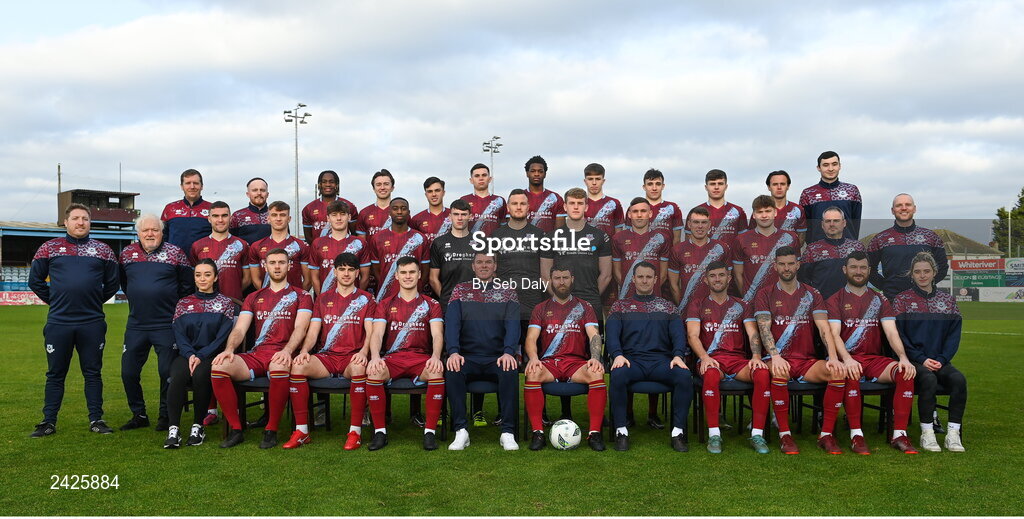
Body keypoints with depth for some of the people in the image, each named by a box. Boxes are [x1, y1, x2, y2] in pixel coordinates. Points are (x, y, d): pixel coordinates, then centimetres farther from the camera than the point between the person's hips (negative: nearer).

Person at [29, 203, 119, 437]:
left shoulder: (103, 250, 8)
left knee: (93, 373, 6)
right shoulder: (49, 248, 6)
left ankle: (96, 419, 13)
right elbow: (35, 280, 12)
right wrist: (53, 300, 9)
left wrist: (95, 301, 10)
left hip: (92, 323, 0)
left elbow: (112, 284, 15)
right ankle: (49, 421, 17)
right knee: (55, 373, 8)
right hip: (58, 323, 0)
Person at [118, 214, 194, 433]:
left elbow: (187, 285, 4)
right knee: (128, 372, 6)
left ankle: (165, 416, 14)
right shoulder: (127, 253, 8)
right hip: (136, 325, 4)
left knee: (167, 372, -1)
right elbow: (122, 283, 22)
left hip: (167, 324, -4)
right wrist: (137, 301, 15)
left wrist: (174, 307, 3)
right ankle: (139, 415, 21)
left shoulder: (175, 253, -1)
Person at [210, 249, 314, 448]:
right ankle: (235, 430, -12)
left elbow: (300, 328, -5)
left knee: (279, 368, -40)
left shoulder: (301, 296, 11)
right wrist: (229, 348, -11)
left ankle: (271, 431, -21)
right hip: (256, 355, 4)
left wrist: (287, 350, -25)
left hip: (281, 355, -4)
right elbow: (239, 329, 11)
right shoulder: (253, 298, 23)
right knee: (218, 367, -24)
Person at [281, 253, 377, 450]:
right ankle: (302, 431, -21)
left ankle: (355, 431, -28)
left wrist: (363, 352, -21)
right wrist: (304, 350, -12)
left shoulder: (365, 299, 11)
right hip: (326, 356, 3)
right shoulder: (323, 299, 18)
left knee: (359, 368, -38)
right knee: (297, 366, -28)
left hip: (353, 357, -2)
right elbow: (313, 332, 10)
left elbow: (370, 332, 0)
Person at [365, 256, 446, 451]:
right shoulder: (385, 305, 16)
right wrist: (375, 356, -21)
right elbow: (377, 334, 2)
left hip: (421, 358, 0)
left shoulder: (431, 305, 14)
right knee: (373, 371, -32)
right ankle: (380, 431, -19)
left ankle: (430, 431, -23)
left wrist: (435, 356, -22)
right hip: (392, 358, 1)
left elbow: (437, 335, 0)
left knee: (437, 372, -34)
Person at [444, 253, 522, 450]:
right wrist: (453, 352, -20)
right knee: (452, 370, -31)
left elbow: (513, 325, -2)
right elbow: (452, 323, -1)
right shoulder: (460, 290, 13)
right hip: (468, 358, 1)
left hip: (497, 358, 0)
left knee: (510, 371, -32)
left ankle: (508, 432, -25)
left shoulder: (507, 292, 12)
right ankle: (461, 431, -24)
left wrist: (508, 352, -22)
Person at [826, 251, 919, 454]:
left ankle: (899, 434, -22)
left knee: (906, 372, -26)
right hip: (846, 359, -4)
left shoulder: (879, 299, 17)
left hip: (874, 359, 4)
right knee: (851, 374, -38)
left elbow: (891, 332, 5)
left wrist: (903, 357, -15)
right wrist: (847, 359, -27)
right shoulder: (835, 300, 7)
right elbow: (834, 335, -7)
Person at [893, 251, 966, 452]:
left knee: (959, 379, -27)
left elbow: (954, 335, 9)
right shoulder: (902, 299, 6)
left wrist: (941, 359, -7)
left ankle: (953, 433, -21)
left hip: (941, 361, 3)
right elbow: (899, 335, -2)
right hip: (914, 360, -3)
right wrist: (922, 359, -13)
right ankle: (927, 433, -24)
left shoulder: (948, 300, 15)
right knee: (928, 379, -33)